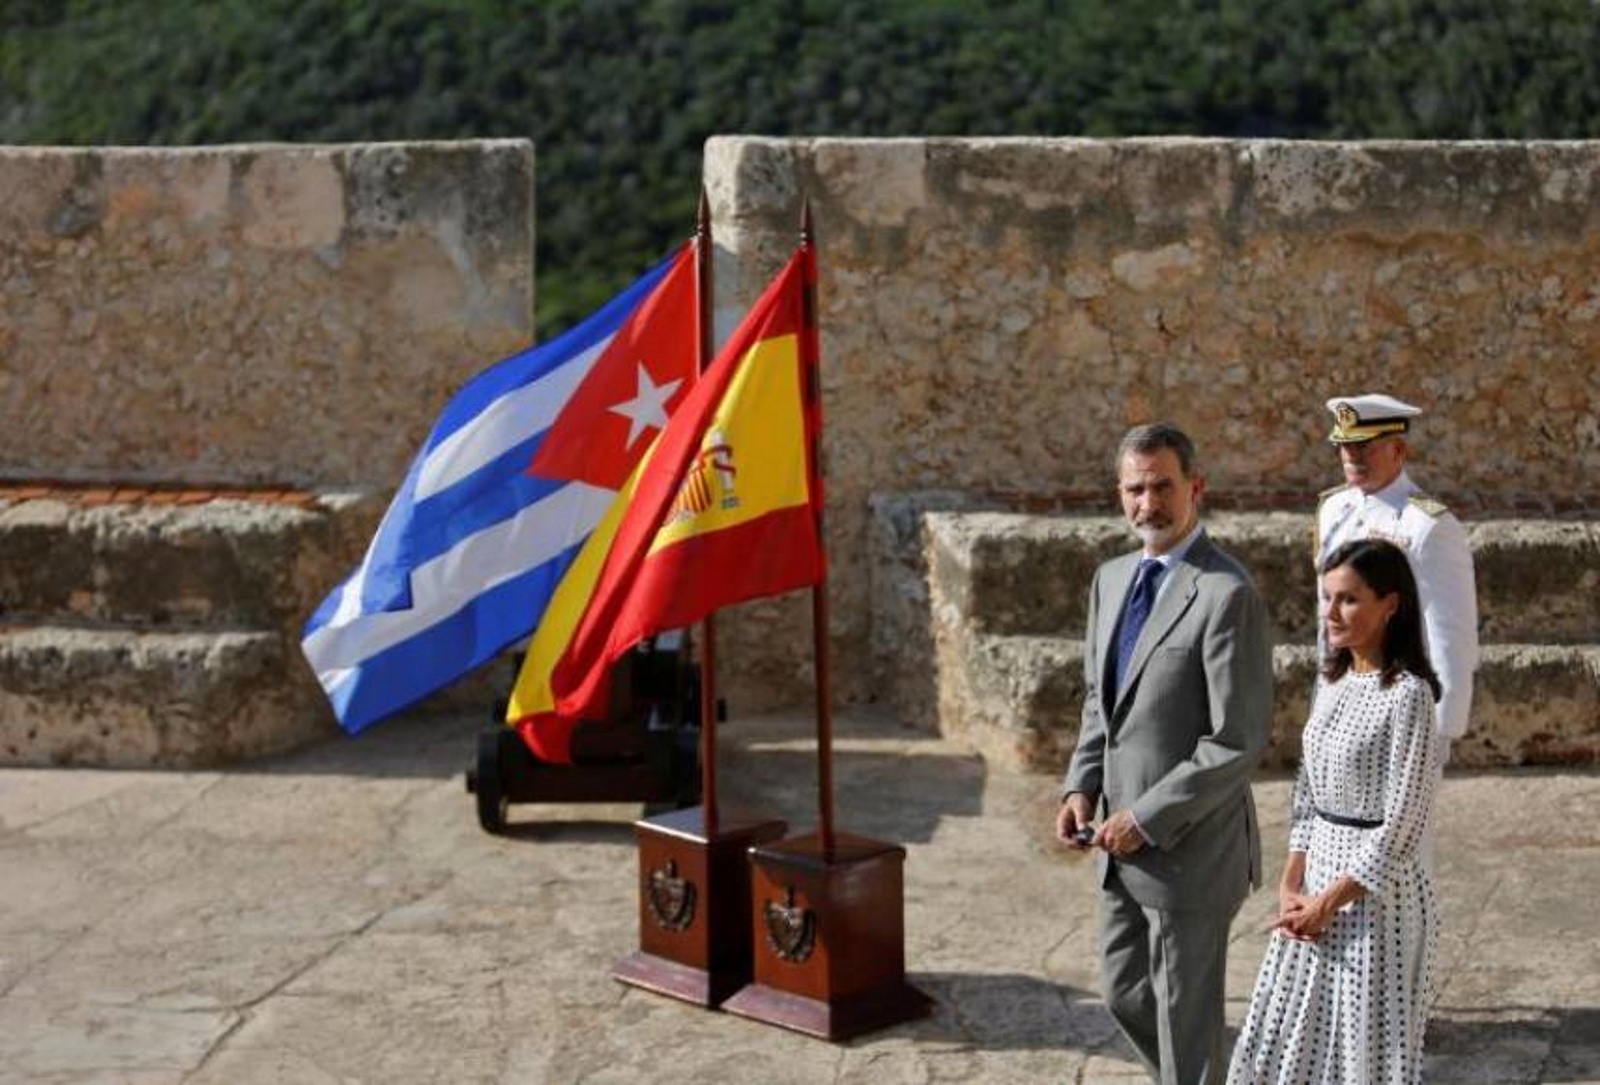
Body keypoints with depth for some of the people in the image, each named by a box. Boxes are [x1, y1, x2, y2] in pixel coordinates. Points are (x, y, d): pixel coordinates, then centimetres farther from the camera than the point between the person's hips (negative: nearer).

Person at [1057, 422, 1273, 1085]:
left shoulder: (1227, 594, -18)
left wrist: (1146, 820, -17)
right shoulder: (1112, 579, 8)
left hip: (1189, 849, -8)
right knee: (1125, 998, 20)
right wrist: (1081, 787, 3)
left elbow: (1238, 743, -20)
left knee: (1185, 1013, 6)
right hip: (1124, 843, 8)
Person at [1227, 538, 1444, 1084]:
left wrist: (1329, 903, -14)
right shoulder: (1333, 681, 7)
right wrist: (1291, 884, 0)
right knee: (1295, 1036, 14)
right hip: (1318, 877, 8)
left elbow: (1402, 824, -17)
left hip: (1376, 890, -8)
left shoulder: (1407, 693, -16)